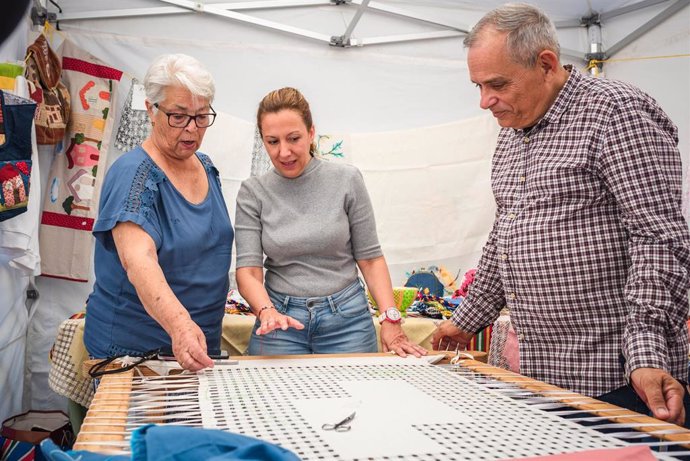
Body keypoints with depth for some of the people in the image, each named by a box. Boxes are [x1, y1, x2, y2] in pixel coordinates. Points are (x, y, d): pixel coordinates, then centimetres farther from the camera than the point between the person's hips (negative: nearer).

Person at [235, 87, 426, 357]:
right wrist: (267, 312, -26)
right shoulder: (253, 193, -2)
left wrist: (391, 319, -11)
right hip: (280, 319, 1)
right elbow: (247, 270, -7)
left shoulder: (347, 180, -3)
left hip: (346, 317, 0)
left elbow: (370, 258, -1)